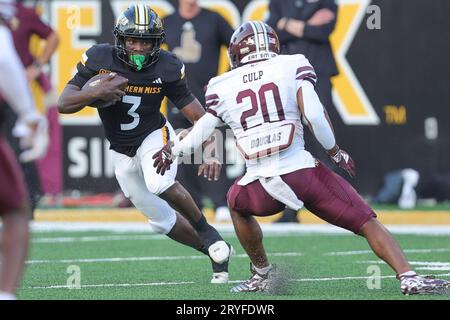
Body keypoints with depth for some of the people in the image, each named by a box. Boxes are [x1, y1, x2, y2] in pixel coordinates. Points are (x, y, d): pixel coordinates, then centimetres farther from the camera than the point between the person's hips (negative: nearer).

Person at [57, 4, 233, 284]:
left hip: (155, 135, -3)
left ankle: (206, 231, -11)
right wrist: (96, 92, -39)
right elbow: (64, 104, -20)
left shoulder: (166, 68, -18)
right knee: (161, 219, 7)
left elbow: (194, 111, -11)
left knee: (160, 184, -34)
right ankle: (217, 253, 26)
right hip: (123, 153, 3)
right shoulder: (99, 60, -18)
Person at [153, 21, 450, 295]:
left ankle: (262, 274, 38)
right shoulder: (293, 67, 5)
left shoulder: (222, 87, 11)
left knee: (237, 203, 37)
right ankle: (409, 277, -14)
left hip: (262, 188, 2)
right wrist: (335, 151, 6)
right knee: (368, 223, 4)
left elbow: (201, 134, 16)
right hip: (303, 171, -2)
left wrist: (172, 150, 36)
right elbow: (314, 114, -9)